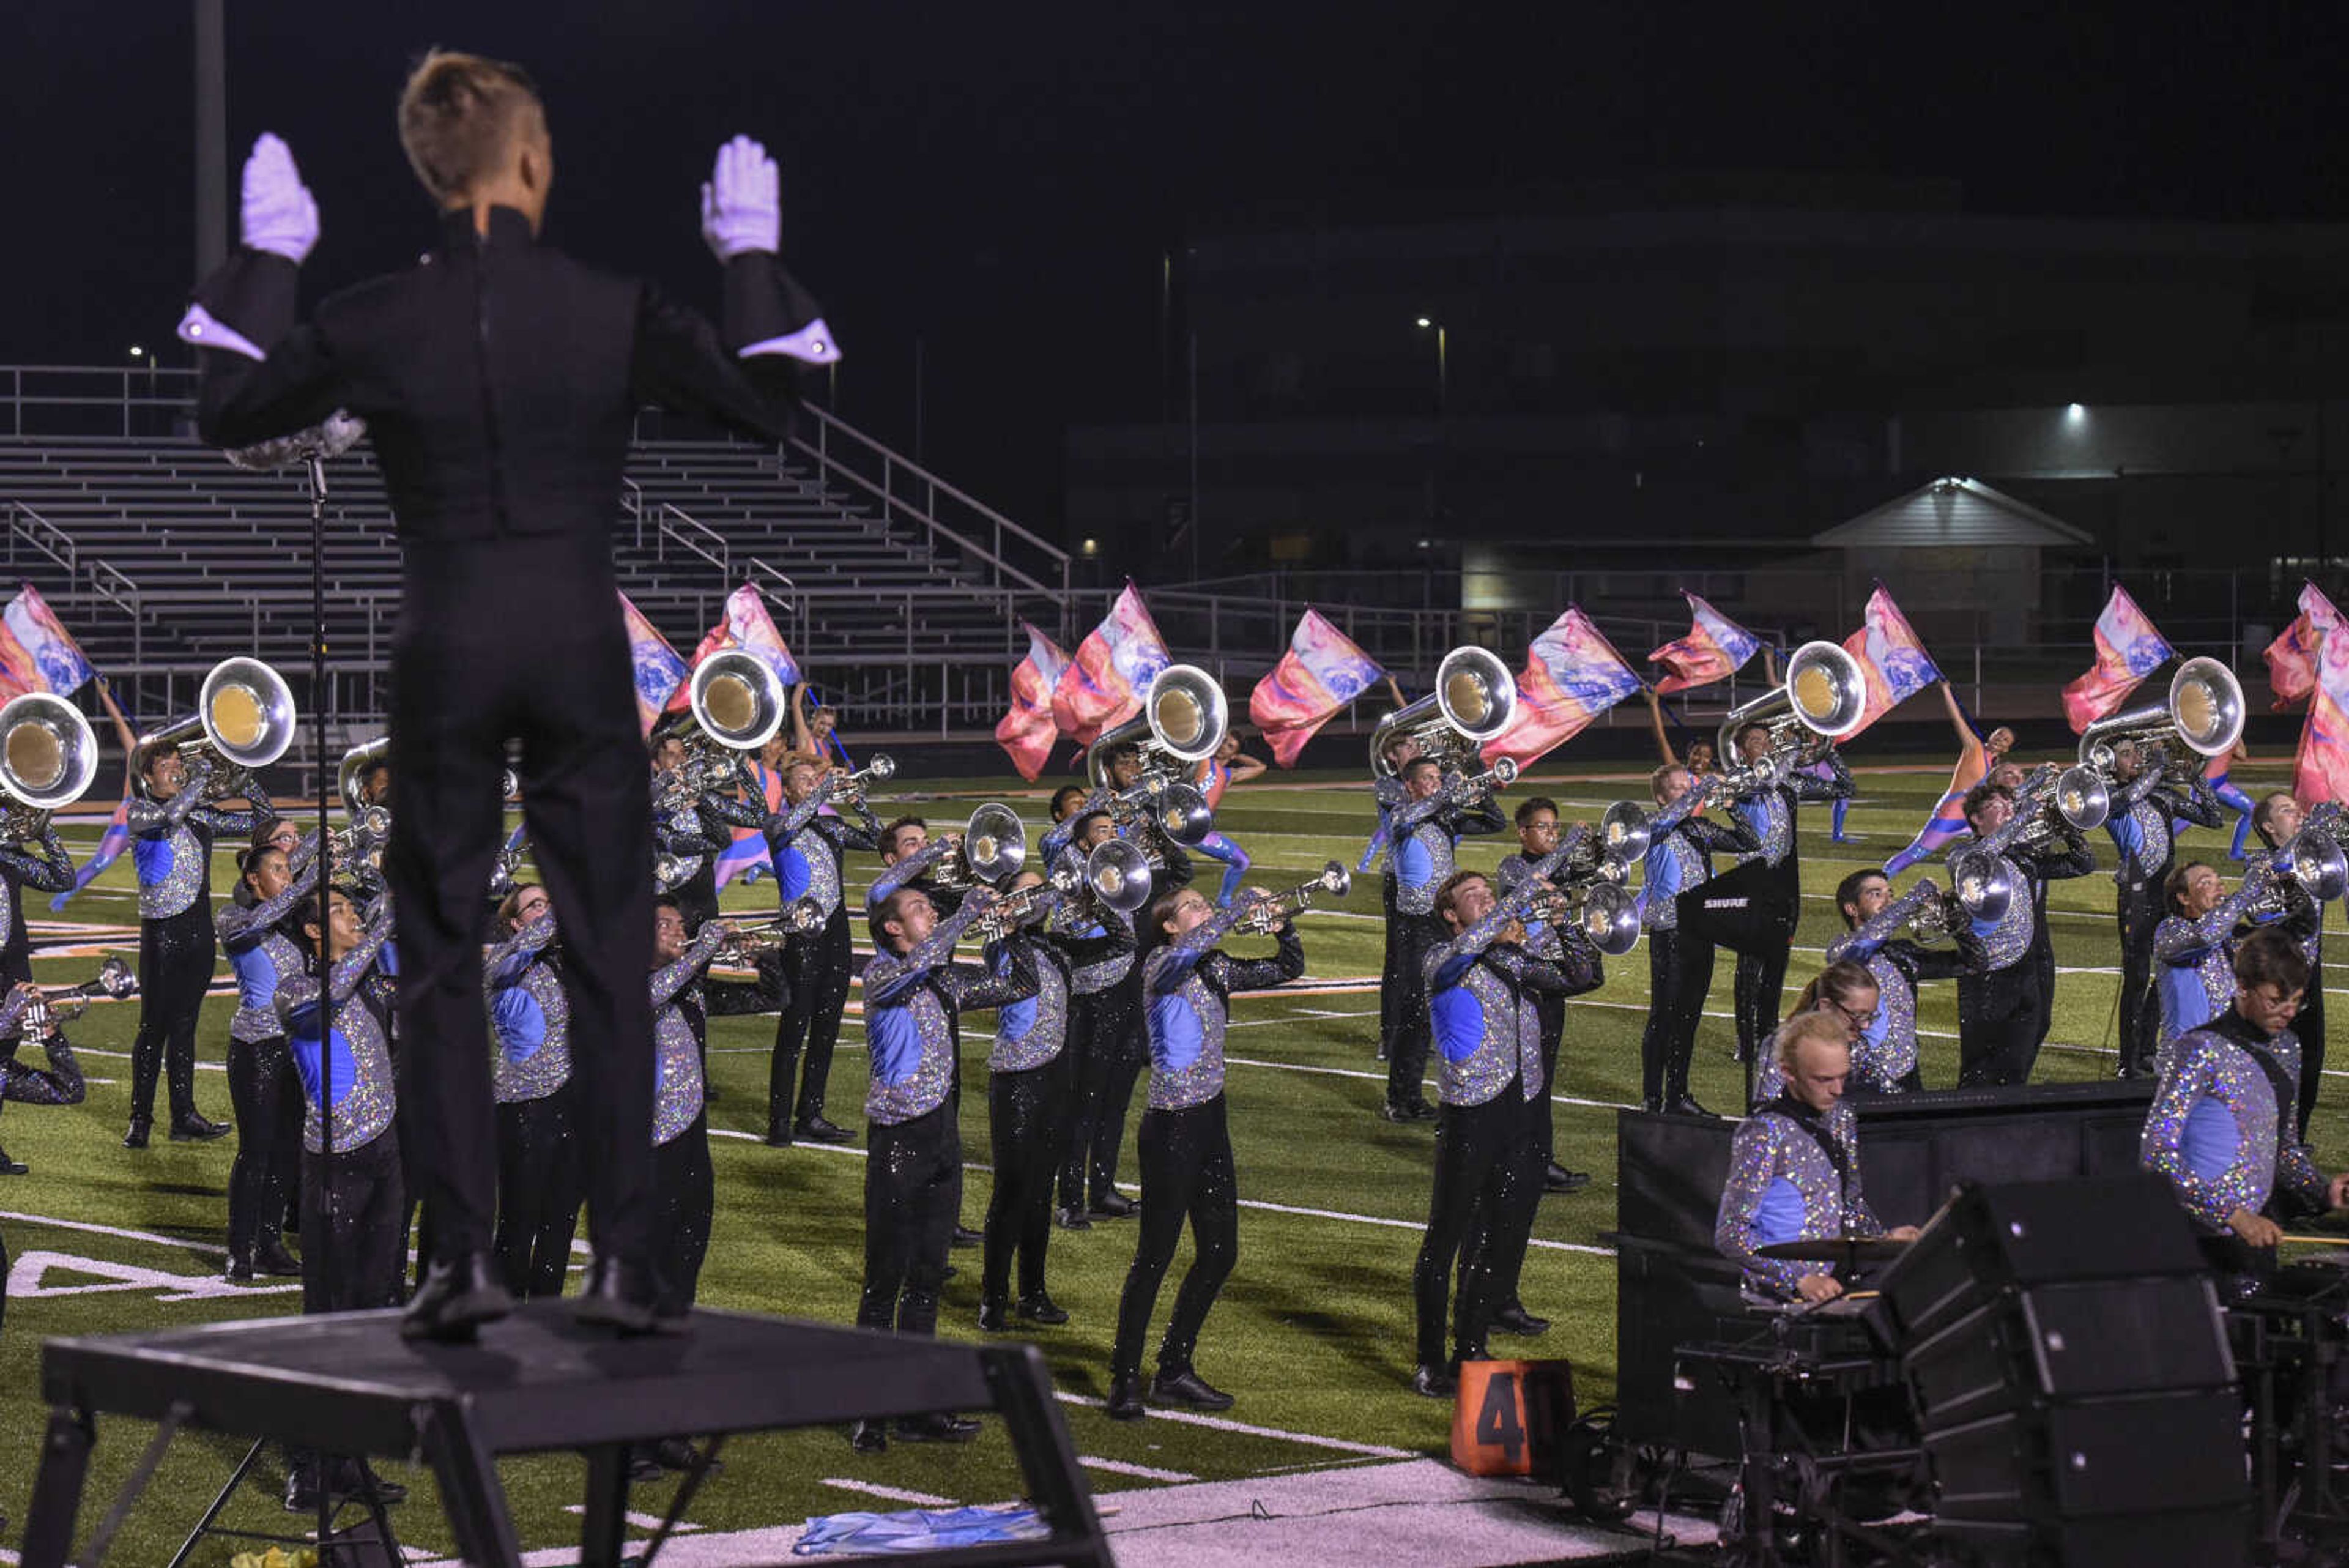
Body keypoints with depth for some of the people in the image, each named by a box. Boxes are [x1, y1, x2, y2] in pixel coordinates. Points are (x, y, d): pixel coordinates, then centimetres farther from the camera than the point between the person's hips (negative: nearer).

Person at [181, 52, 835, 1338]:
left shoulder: (379, 323, -5)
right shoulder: (613, 313, -6)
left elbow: (228, 412, 6)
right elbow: (766, 407, 4)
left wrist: (263, 264, 13)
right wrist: (753, 259, 13)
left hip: (447, 650, 0)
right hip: (582, 649, 0)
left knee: (443, 964, 7)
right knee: (608, 962, 6)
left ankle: (462, 1257, 1)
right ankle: (623, 1260, 3)